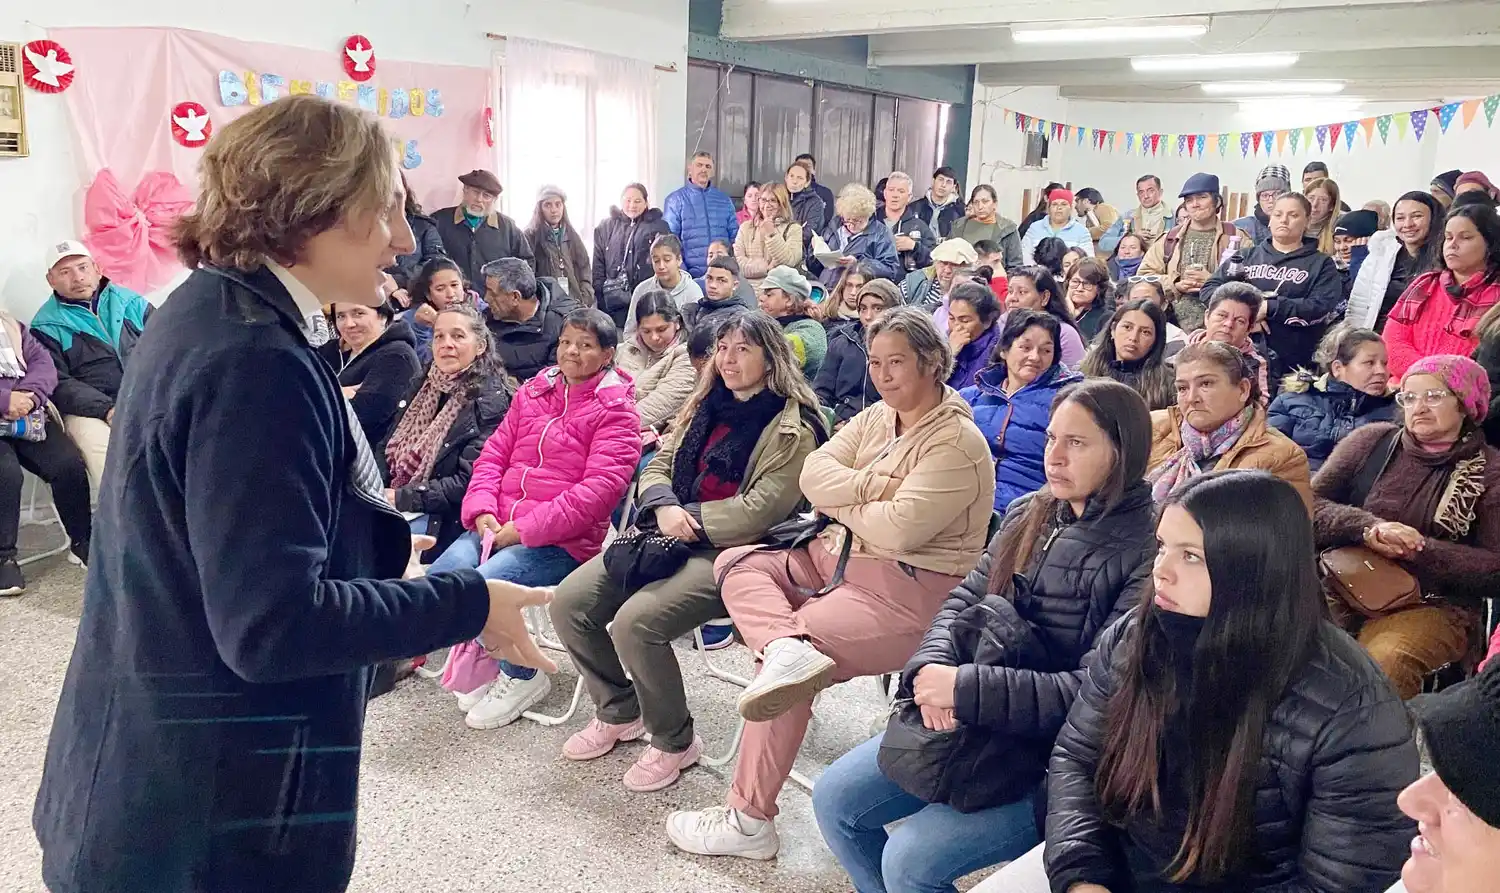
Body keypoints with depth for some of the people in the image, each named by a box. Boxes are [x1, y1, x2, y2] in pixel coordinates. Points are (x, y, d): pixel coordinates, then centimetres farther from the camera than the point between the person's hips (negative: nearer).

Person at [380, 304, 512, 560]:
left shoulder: (490, 400, -8)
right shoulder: (425, 386, 15)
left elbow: (470, 481, -15)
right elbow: (387, 448, 17)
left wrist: (402, 498, -16)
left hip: (447, 519, -6)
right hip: (390, 504, 7)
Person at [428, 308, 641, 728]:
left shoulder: (615, 410, -3)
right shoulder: (533, 392, 15)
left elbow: (599, 489, -14)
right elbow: (493, 455, 13)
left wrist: (523, 529, -17)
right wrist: (483, 513, -7)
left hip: (563, 540, -5)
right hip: (498, 526, 6)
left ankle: (522, 677, 2)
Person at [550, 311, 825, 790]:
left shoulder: (793, 428, -7)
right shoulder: (706, 405, 17)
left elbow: (761, 508, -16)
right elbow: (658, 466, 14)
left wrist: (688, 516, -12)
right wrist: (665, 508, -9)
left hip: (731, 553, -7)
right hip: (670, 536, 8)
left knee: (635, 621, -29)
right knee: (568, 603, -8)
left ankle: (674, 743, -3)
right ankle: (618, 712, 15)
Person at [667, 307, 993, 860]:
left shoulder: (956, 442, -14)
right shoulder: (875, 417, 11)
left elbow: (899, 528, -24)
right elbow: (813, 473, 0)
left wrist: (838, 499, -7)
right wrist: (871, 486, -17)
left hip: (907, 590, -9)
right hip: (841, 559, 9)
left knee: (785, 672, -21)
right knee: (736, 563, -3)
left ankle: (750, 822, -9)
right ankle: (788, 648, -32)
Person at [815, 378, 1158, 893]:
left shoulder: (1148, 555, -18)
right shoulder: (1028, 515, 6)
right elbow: (965, 599, 5)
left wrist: (965, 687, -25)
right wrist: (932, 665, -18)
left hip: (1056, 753, -7)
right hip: (971, 722, 7)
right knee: (834, 799, 3)